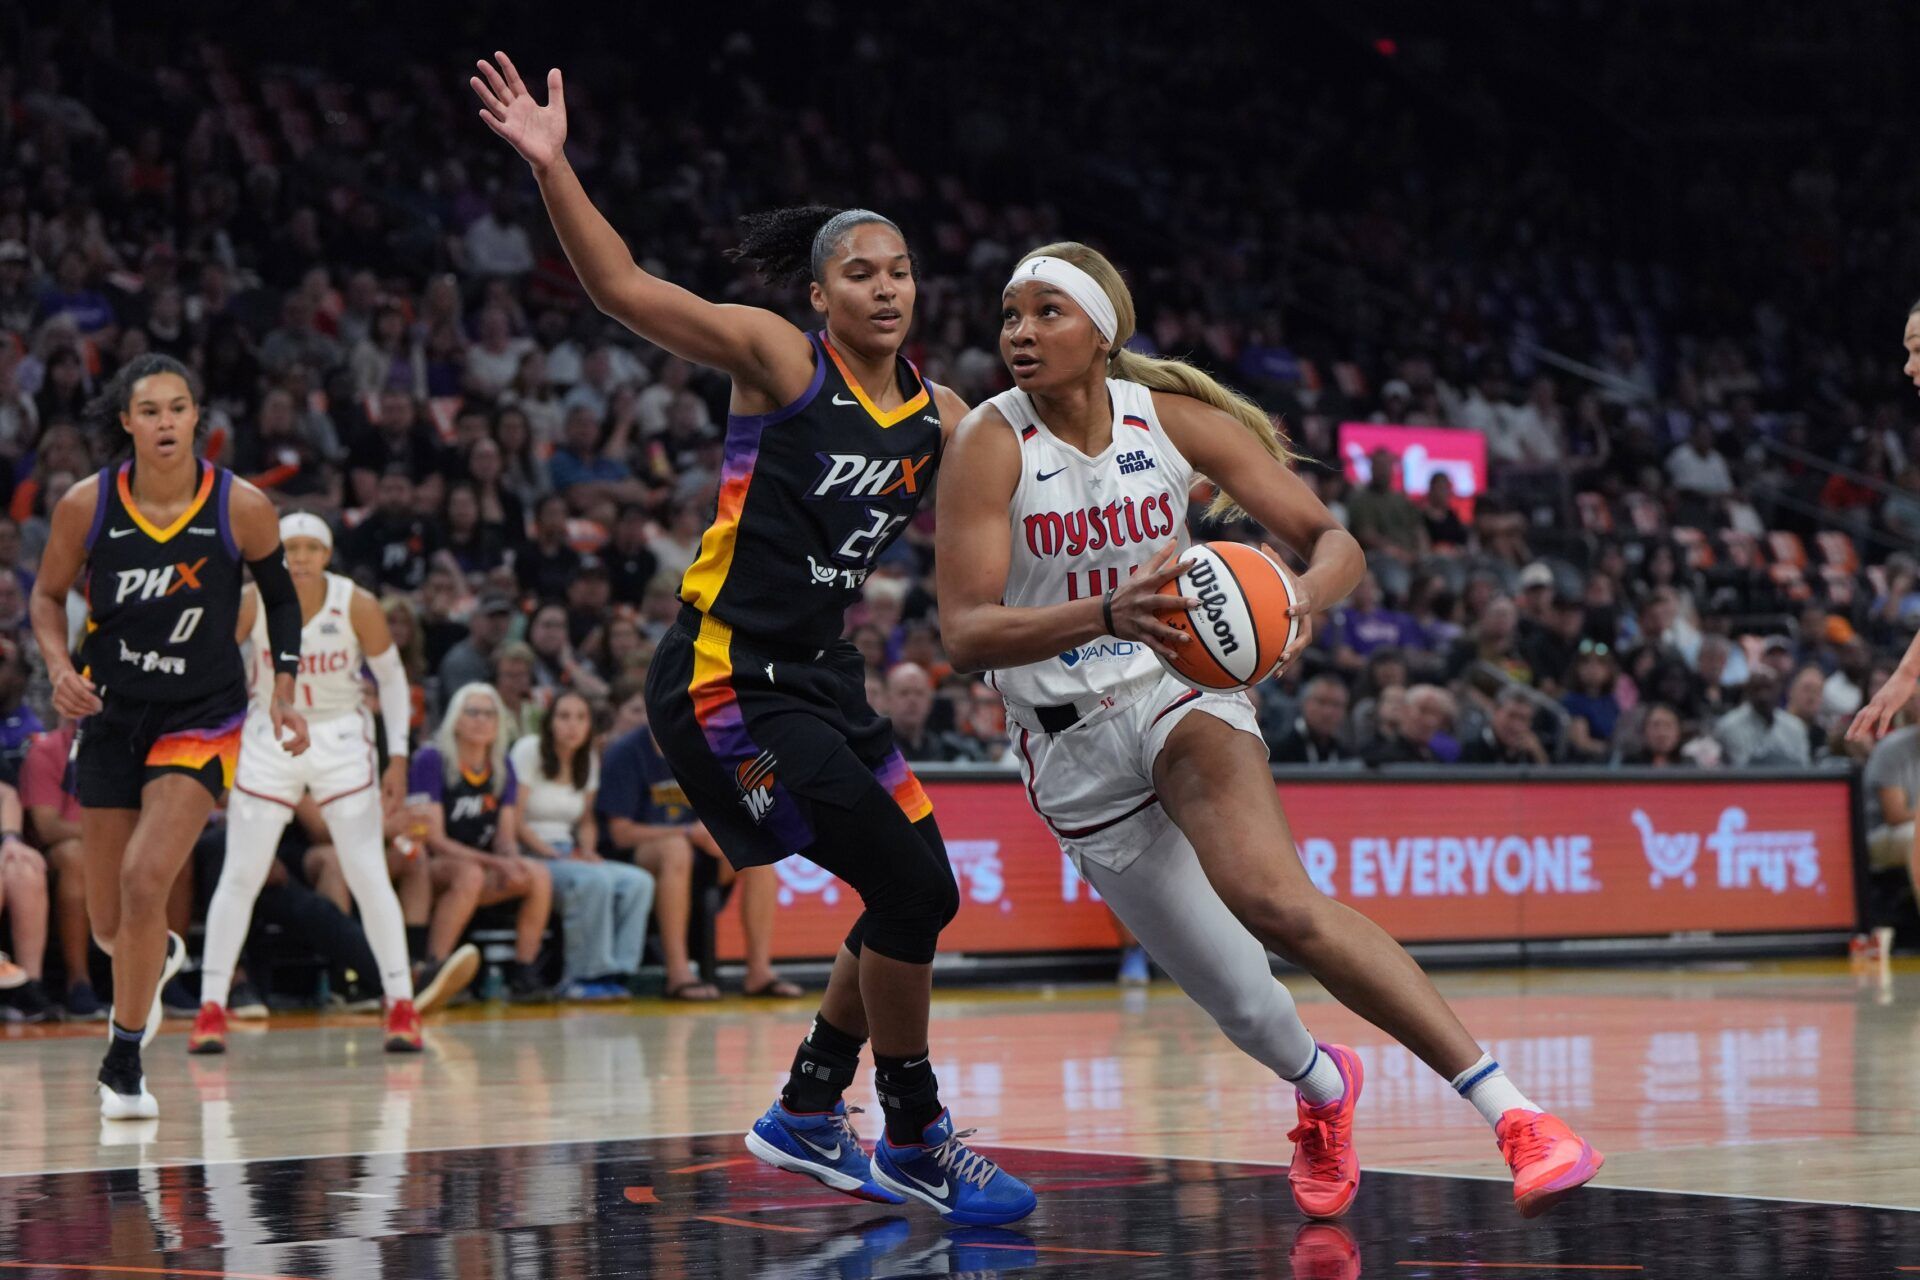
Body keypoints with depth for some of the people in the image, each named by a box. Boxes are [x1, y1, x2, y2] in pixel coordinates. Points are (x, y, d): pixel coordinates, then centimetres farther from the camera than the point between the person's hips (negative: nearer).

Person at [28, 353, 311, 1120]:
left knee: (145, 877, -20)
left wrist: (284, 692, 0)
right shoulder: (88, 505, -9)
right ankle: (159, 959, 48)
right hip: (111, 712, 2)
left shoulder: (241, 508, -11)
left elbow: (281, 597, 6)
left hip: (202, 715, -2)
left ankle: (123, 1064, -3)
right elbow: (48, 596, 5)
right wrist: (60, 668, -12)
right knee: (109, 922, 8)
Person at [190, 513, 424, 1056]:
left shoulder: (357, 605, -13)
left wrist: (397, 756, -7)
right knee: (240, 877, -2)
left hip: (342, 741, -1)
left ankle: (402, 1005, 3)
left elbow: (392, 677, -2)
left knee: (369, 876, -6)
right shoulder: (253, 602, -12)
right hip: (270, 741, 1)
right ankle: (211, 1007, 5)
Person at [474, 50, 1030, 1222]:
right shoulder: (779, 359, -9)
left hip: (821, 681, 8)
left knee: (922, 896, 11)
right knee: (908, 886, -12)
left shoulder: (941, 418, 9)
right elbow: (627, 289, -18)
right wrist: (552, 167, -29)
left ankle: (808, 1113, 28)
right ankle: (912, 1140, 4)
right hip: (728, 679, -8)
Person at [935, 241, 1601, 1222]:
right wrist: (1107, 614, -37)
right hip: (1070, 744, 0)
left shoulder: (1173, 421, -6)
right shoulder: (991, 443, -12)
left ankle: (1512, 1113, -31)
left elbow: (1335, 541, -4)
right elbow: (963, 634, -20)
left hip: (1180, 689, 0)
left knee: (1271, 896, -31)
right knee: (1242, 1007, 3)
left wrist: (1302, 597, -28)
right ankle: (1322, 1086, 41)